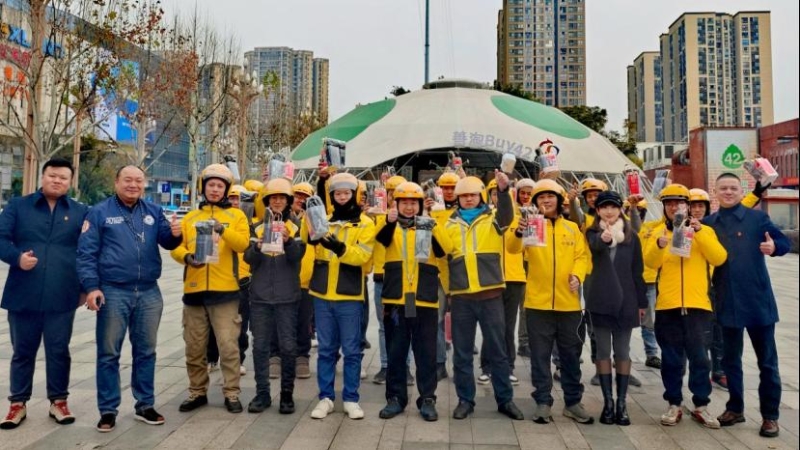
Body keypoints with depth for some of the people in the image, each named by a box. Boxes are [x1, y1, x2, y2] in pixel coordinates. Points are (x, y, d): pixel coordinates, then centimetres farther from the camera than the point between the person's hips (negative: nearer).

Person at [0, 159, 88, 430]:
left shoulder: (81, 212, 8)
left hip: (62, 297, 0)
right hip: (23, 295, 0)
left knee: (59, 352, 8)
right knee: (23, 352, 11)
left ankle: (58, 401, 22)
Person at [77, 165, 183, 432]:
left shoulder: (153, 212, 9)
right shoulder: (99, 212, -1)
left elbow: (166, 242, 4)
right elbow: (86, 253, -5)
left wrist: (175, 234, -19)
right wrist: (91, 287, -14)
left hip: (149, 293, 3)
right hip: (113, 292, -3)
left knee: (146, 351, 12)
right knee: (109, 353, 5)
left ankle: (145, 405, 24)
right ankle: (108, 410, 16)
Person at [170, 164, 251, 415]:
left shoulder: (236, 215, 5)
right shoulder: (190, 218, 13)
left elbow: (243, 243, -10)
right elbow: (176, 247, 6)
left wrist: (223, 230, -25)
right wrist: (186, 256, -15)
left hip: (224, 290, -3)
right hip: (194, 289, 3)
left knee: (228, 345, -2)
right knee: (194, 347, 11)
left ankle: (231, 394, 10)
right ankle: (197, 392, 25)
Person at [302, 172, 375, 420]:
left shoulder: (365, 223, 1)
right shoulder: (324, 220, 11)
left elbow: (363, 255, -13)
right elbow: (307, 239, -6)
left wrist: (340, 248, -30)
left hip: (349, 295, -3)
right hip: (322, 293, 3)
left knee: (351, 350, 4)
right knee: (326, 349, 9)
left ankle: (351, 399, 14)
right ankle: (326, 397, 18)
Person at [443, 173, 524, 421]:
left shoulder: (492, 219, 5)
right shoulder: (450, 225, 10)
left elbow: (507, 216, -19)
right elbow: (444, 259, 14)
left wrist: (504, 190, -37)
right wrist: (446, 294, 10)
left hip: (491, 295, -2)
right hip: (460, 297, 2)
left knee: (497, 350, 8)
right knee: (462, 352, 8)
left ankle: (505, 399, 20)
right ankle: (465, 400, 21)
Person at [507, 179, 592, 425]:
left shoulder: (572, 228, 10)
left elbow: (583, 255, 4)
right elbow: (513, 248, -18)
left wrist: (577, 275, -16)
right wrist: (519, 232, -40)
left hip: (569, 303, 3)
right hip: (538, 302, -2)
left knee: (571, 355, 12)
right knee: (540, 356, 5)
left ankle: (573, 402, 25)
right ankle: (543, 402, 16)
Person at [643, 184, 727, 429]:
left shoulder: (704, 231, 8)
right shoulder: (658, 232, 8)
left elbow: (719, 258, -8)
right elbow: (651, 262, -6)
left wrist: (699, 232, -16)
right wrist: (660, 244, -26)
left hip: (697, 304, 0)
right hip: (667, 306, 1)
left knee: (699, 357, 3)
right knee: (671, 358, 7)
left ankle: (701, 405, 15)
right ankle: (674, 405, 17)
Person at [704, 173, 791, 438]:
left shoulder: (757, 218, -1)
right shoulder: (708, 223, 5)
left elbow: (785, 243, -3)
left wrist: (774, 247, -25)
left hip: (758, 300, -2)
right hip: (728, 303, 2)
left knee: (767, 361, 6)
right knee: (730, 359, 13)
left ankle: (770, 416, 18)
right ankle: (735, 408, 28)